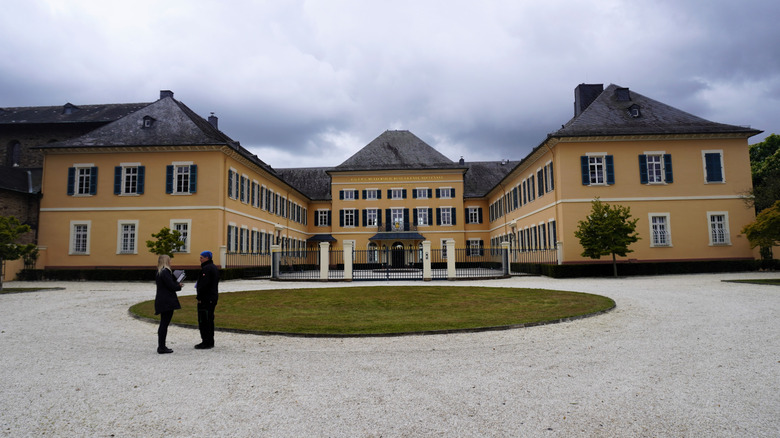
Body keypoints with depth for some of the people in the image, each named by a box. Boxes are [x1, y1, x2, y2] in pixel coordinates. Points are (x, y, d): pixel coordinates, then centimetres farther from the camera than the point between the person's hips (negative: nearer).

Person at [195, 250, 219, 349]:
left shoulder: (206, 269, -16)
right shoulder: (214, 267, 16)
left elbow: (204, 284, -23)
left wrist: (199, 297, -16)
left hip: (205, 299, -10)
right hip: (213, 297, 10)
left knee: (203, 320, -5)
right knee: (209, 320, 15)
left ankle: (206, 342, -2)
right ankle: (210, 342, 21)